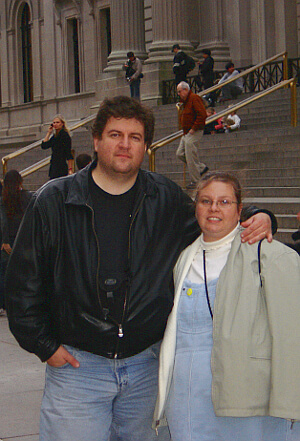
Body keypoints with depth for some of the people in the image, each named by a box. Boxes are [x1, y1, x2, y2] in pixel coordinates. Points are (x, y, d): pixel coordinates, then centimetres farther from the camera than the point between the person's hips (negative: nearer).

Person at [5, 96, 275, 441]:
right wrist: (44, 345, -4)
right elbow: (23, 280, 1)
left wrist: (257, 219, -5)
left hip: (147, 365, 2)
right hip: (76, 363, -2)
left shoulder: (167, 200, 3)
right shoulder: (54, 200, -3)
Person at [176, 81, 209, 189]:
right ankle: (202, 168, 16)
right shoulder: (185, 101, 18)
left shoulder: (194, 98, -13)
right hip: (186, 133, 11)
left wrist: (193, 129, -21)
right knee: (180, 154, 9)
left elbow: (202, 114, -22)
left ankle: (195, 182, 0)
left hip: (194, 133, -11)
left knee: (191, 157, -8)